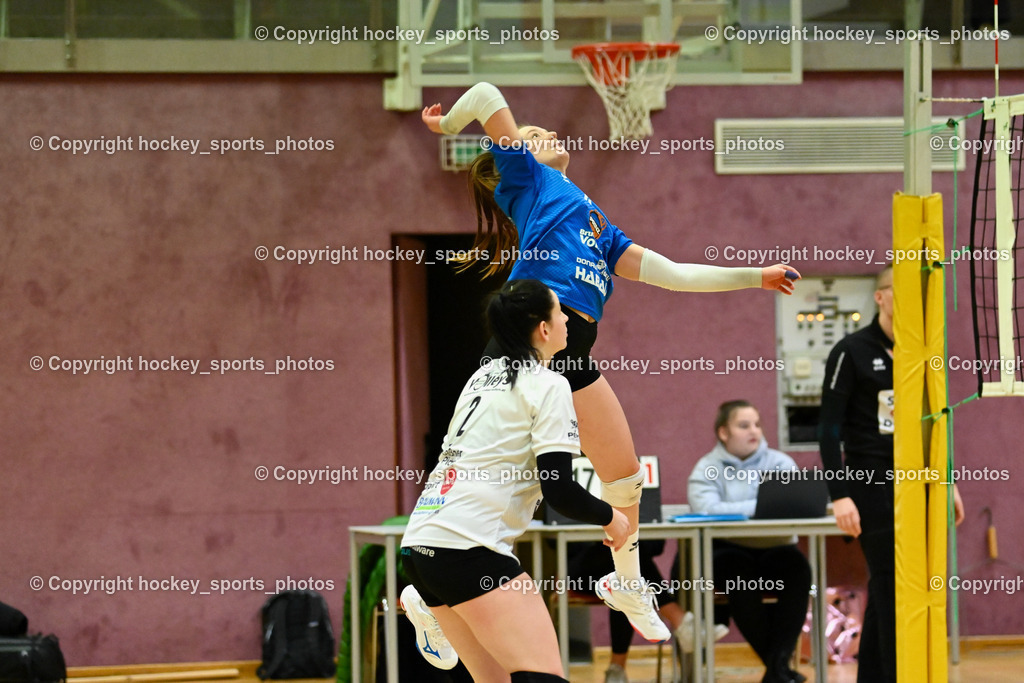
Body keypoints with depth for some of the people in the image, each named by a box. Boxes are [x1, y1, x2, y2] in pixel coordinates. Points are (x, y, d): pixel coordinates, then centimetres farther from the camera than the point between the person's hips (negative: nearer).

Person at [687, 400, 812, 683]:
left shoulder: (780, 463, 11)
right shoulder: (707, 469, 5)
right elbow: (706, 509, -17)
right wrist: (760, 506, -20)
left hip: (774, 547, 2)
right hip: (728, 551, -2)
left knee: (797, 567, -32)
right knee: (741, 573, -36)